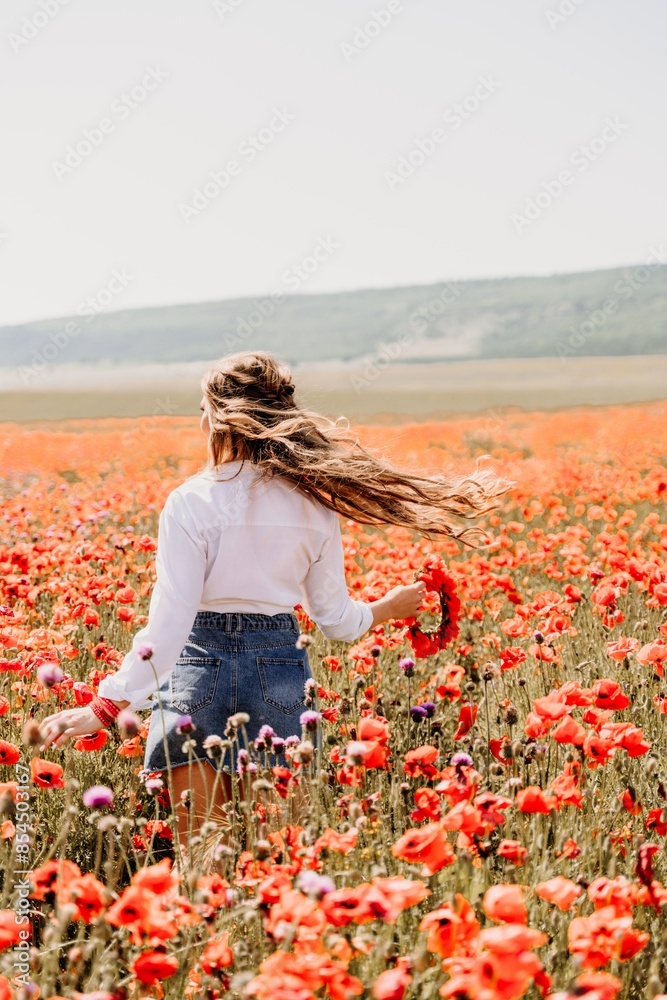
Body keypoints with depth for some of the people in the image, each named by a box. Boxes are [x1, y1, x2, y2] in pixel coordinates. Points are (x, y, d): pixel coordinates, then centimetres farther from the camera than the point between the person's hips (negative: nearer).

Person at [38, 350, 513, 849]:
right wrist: (385, 609, 30)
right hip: (282, 672, 4)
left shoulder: (193, 502, -10)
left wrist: (105, 706, -18)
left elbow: (170, 621, -17)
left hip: (201, 665, -3)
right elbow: (335, 617, 9)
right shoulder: (314, 504, 2)